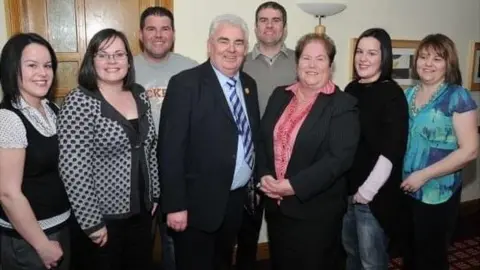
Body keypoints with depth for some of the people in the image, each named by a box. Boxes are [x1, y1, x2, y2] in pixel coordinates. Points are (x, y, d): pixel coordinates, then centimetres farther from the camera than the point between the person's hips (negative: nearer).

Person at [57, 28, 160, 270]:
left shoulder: (139, 95, 3)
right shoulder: (80, 101, -16)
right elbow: (73, 168, -19)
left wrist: (155, 195, 9)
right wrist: (91, 222, -17)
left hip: (141, 209, 6)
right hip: (104, 215, -6)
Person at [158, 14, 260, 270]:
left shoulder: (249, 84, 7)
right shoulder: (185, 84, -14)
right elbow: (171, 149, -17)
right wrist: (175, 205, -19)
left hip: (238, 200, 6)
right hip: (198, 203, -6)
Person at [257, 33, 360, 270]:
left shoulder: (343, 105, -8)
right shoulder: (280, 96, 8)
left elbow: (339, 158, -18)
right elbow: (262, 140, 8)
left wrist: (295, 186, -22)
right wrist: (264, 176, -9)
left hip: (317, 211, -5)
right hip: (276, 205, 5)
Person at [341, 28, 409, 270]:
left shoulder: (392, 94, -10)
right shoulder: (352, 89, 6)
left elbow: (392, 150, -16)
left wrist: (367, 190, -16)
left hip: (374, 194, -5)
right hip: (347, 188, 6)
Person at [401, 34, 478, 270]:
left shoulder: (458, 97, -12)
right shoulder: (408, 94, 5)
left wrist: (423, 175, -19)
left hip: (437, 194, -5)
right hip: (406, 189, 5)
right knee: (410, 251, 20)